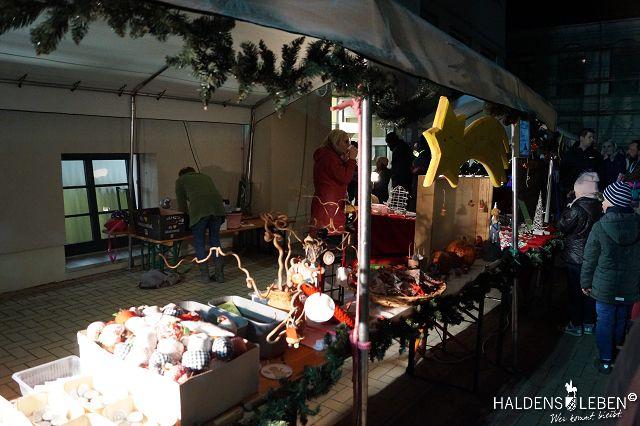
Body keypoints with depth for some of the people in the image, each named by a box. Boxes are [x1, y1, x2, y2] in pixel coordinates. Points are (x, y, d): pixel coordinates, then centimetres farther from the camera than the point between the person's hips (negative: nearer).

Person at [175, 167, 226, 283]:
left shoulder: (181, 180, 26)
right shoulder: (205, 177, 37)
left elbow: (182, 205, 24)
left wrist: (186, 219, 38)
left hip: (199, 209, -4)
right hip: (217, 207, 4)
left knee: (199, 242, 10)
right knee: (215, 240, 15)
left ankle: (204, 275, 11)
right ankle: (219, 274, 15)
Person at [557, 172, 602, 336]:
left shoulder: (577, 209, -24)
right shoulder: (599, 207, -2)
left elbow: (562, 226, -15)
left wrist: (567, 208, -5)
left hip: (575, 258, -6)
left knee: (575, 292, 7)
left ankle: (576, 325, 19)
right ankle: (589, 323, 30)